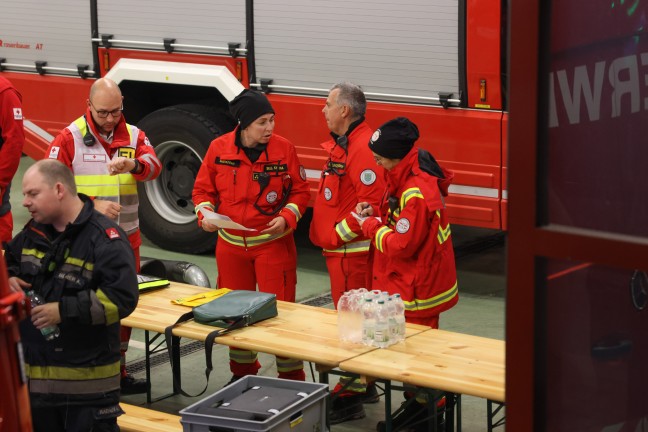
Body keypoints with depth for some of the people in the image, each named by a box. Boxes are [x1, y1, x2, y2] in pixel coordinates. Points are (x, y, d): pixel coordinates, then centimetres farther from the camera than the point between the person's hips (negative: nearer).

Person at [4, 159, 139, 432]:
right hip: (34, 371, 7)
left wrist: (64, 311, -24)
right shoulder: (32, 233, 10)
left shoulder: (104, 239, -14)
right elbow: (10, 262, 29)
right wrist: (10, 279, 4)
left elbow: (122, 298, -21)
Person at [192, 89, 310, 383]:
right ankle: (242, 372, 33)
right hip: (231, 245, 3)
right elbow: (203, 189, 6)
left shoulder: (283, 149, -9)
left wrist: (287, 218, -17)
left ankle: (291, 377, 8)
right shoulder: (219, 148, -5)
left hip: (273, 243, -3)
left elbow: (300, 191, 0)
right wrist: (205, 214, -13)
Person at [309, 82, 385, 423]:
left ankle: (350, 397, 2)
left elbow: (372, 202, -27)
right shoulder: (343, 144, 13)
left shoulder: (361, 148, -21)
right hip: (341, 249, 11)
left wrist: (340, 232, -18)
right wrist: (328, 233, 17)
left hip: (352, 251, -11)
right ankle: (364, 385, 29)